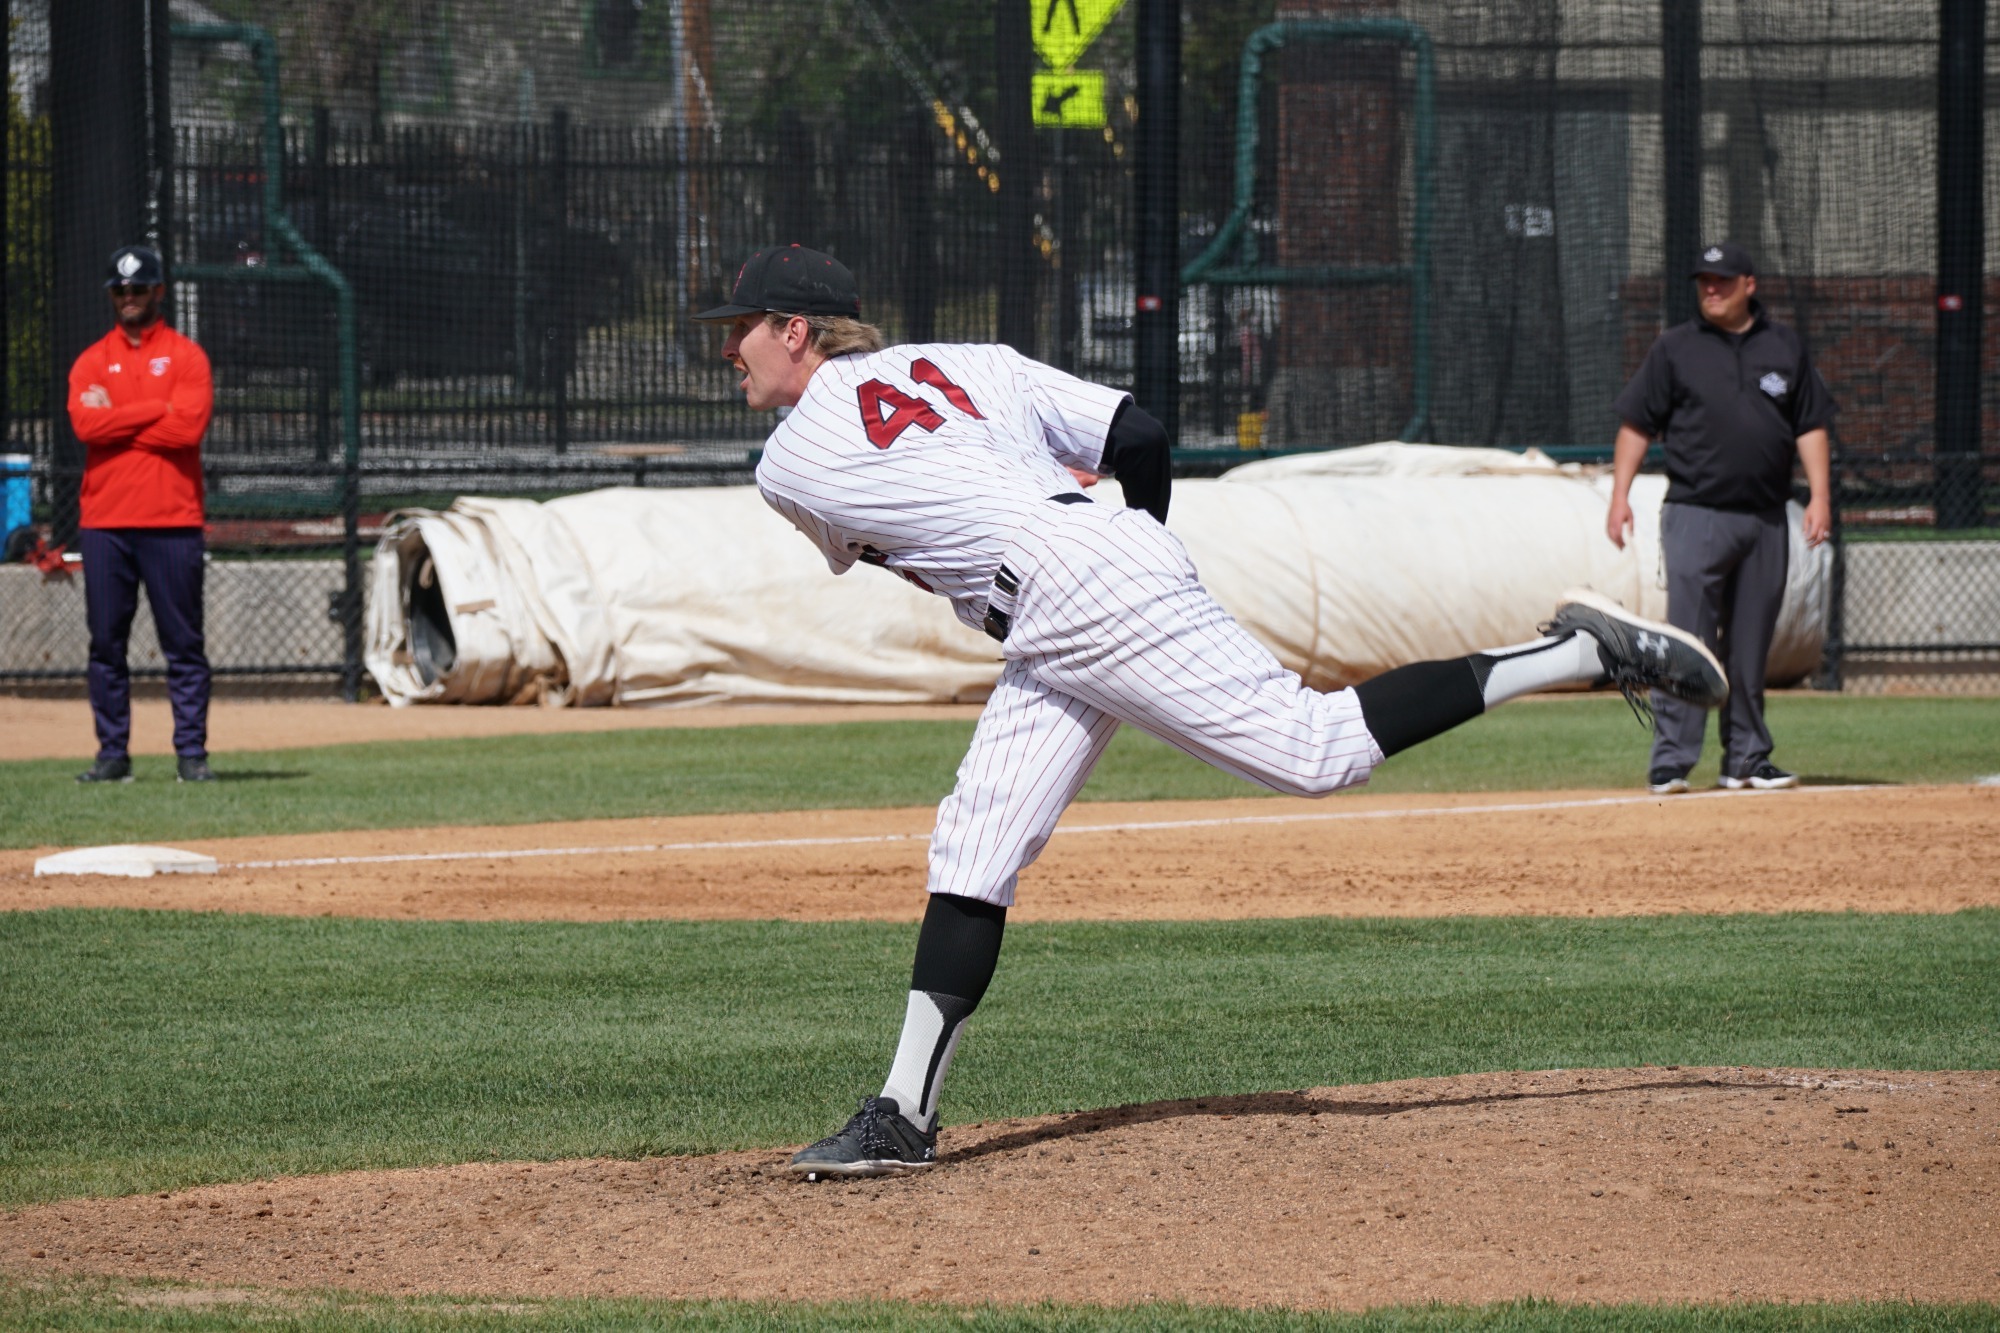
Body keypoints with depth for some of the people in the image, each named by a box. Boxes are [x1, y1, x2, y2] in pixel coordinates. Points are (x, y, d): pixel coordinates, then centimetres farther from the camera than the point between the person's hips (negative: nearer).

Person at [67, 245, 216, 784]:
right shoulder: (91, 361, 13)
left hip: (172, 521, -3)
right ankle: (113, 754, 7)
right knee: (106, 642, 2)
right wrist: (158, 409, -8)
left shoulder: (185, 356, 5)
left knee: (184, 644, -2)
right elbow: (85, 423, -6)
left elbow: (190, 426, -11)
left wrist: (116, 421, -6)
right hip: (104, 522, 3)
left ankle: (192, 753, 0)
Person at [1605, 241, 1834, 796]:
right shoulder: (1675, 348, 5)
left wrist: (1820, 495, 1)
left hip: (1765, 520, 3)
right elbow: (1637, 424, 5)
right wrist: (1620, 495, -5)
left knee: (1751, 646, 8)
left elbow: (1810, 426, 12)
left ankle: (1746, 760, 15)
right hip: (1695, 515, -3)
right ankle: (1670, 761, -12)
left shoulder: (1785, 348, 11)